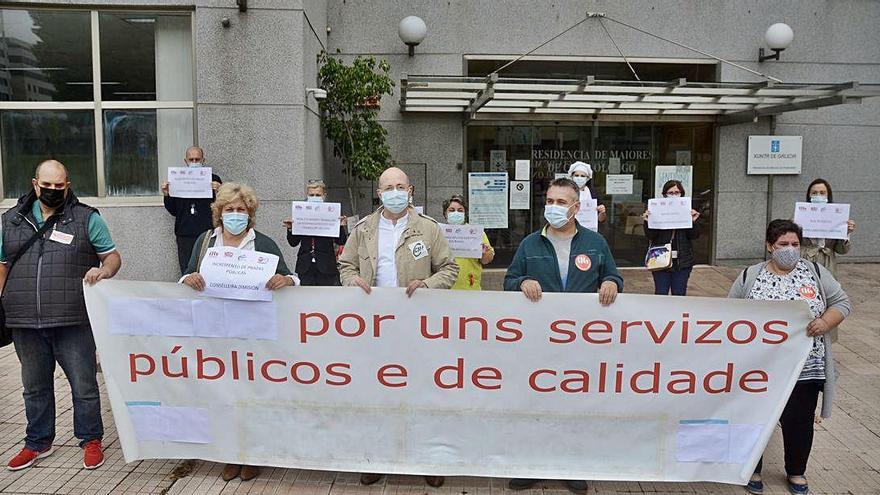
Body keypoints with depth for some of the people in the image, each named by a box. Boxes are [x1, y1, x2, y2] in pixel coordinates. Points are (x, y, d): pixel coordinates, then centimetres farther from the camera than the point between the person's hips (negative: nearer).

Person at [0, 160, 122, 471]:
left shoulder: (86, 218, 0)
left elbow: (113, 256, 3)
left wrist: (104, 270, -19)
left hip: (73, 323, -3)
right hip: (25, 324, 4)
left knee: (84, 386, 5)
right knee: (35, 387, 18)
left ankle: (91, 440, 23)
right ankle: (38, 443, 35)